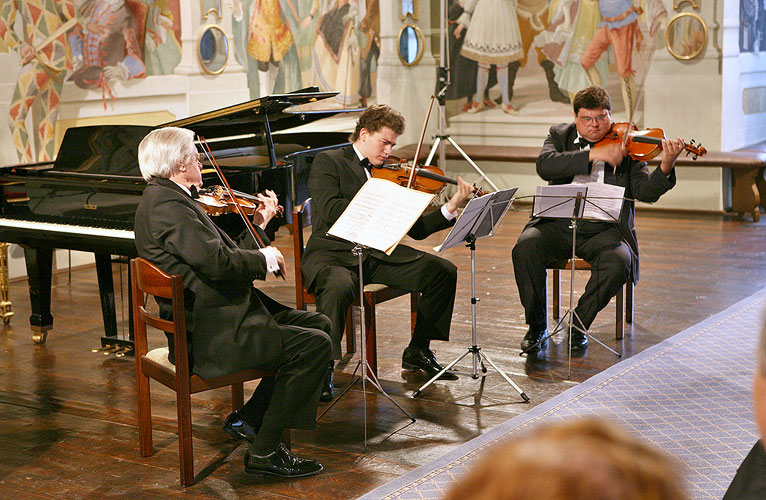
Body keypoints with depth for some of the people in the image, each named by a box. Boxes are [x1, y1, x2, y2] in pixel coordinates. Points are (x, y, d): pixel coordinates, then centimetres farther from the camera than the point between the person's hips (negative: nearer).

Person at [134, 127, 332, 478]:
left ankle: (248, 419, 14)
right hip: (211, 334, -11)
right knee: (314, 345, -17)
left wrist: (258, 225, 14)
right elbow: (218, 262, -27)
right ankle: (264, 451, -9)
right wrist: (265, 258, -10)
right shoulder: (166, 204, -17)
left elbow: (221, 259, 16)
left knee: (317, 324, 14)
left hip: (219, 320, 11)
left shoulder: (166, 199, 17)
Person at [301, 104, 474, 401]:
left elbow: (415, 229, 10)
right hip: (334, 252, -6)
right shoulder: (328, 162, 0)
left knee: (444, 272, -7)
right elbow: (330, 210, -18)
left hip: (379, 254, 6)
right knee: (339, 287, -39)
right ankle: (323, 368, -22)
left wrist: (451, 208, -4)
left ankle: (417, 351, 9)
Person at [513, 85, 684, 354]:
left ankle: (579, 324, -10)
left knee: (619, 261, -31)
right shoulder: (560, 135, 11)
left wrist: (666, 166, -24)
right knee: (525, 247, -27)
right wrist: (594, 155, -19)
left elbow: (645, 191, -4)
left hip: (604, 229, -1)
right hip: (559, 224, 1)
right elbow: (544, 165, -11)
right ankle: (537, 326, -9)